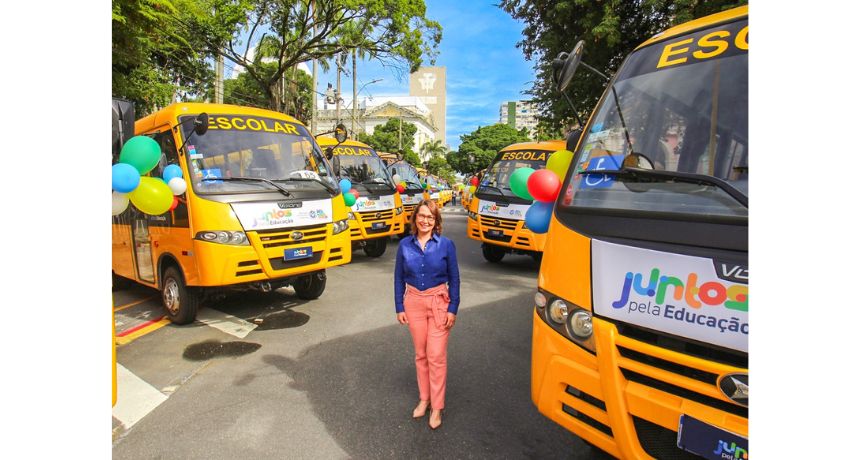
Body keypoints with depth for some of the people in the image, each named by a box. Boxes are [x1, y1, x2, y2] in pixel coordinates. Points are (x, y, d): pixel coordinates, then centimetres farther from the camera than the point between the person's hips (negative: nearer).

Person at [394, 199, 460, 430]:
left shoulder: (446, 244, -7)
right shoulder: (405, 245, -2)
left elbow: (454, 279, -3)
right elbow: (399, 278, 4)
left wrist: (453, 309, -7)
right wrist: (399, 307, 2)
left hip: (439, 302, -2)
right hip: (413, 302, 2)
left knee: (437, 356, 0)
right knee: (421, 354, 14)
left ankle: (437, 407, 16)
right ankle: (424, 398, 32)